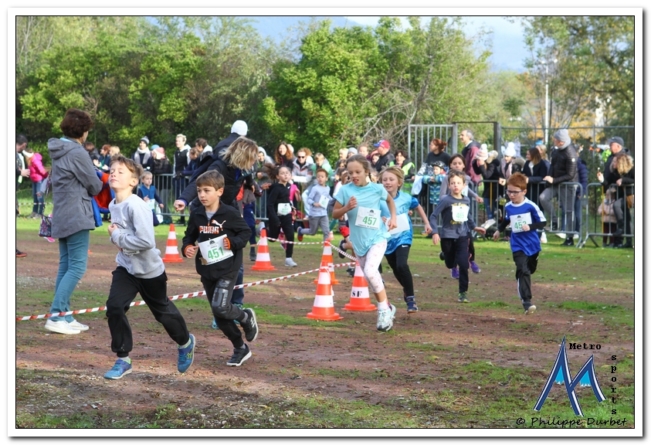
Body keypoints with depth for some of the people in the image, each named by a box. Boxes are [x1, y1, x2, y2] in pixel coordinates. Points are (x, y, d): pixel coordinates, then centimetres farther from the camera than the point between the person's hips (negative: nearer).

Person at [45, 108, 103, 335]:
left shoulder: (58, 151, 12)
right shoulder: (77, 152, -14)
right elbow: (94, 186, -9)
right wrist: (97, 184, 14)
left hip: (61, 216, 9)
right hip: (77, 216, -9)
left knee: (65, 266, 11)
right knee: (76, 267, -8)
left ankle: (64, 316, 11)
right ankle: (56, 316, -13)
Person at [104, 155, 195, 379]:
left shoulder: (136, 206, -27)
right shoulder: (113, 205, -2)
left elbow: (146, 241, -34)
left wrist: (118, 237, -23)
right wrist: (115, 235, -5)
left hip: (149, 269, -6)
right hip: (126, 267, 6)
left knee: (162, 311, 14)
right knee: (114, 307, -12)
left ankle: (185, 342, 44)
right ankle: (123, 360, -1)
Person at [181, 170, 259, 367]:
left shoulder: (230, 214, -12)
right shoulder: (196, 214, 0)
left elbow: (246, 232, -4)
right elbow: (189, 236, 10)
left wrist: (233, 242, -21)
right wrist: (186, 248, -10)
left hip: (227, 269, -5)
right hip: (206, 271, 5)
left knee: (220, 307, -20)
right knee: (218, 315, 9)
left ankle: (247, 317, 13)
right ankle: (240, 348, 26)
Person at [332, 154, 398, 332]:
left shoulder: (377, 189, -7)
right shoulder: (345, 190, -7)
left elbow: (390, 200, 15)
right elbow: (334, 214, -2)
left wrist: (393, 217, 3)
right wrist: (346, 208, -20)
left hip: (377, 238, -3)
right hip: (358, 241, 3)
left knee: (370, 271, -24)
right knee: (371, 278, 11)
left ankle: (384, 310, -10)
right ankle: (387, 307, 31)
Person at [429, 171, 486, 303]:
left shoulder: (466, 200, 2)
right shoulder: (445, 200, -13)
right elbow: (433, 216, -12)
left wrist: (474, 227, 22)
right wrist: (434, 232, -19)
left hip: (462, 236, 2)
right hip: (447, 237, -2)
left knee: (463, 264, -12)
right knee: (450, 265, 13)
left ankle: (463, 292, -3)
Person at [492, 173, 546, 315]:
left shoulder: (530, 206, -13)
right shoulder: (508, 207, 0)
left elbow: (542, 222, -10)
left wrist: (530, 226, -24)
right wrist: (499, 230, 25)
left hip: (532, 244, 0)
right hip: (518, 246, 0)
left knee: (529, 270, 19)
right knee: (523, 271, -16)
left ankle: (523, 293, 48)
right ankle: (526, 302, -23)